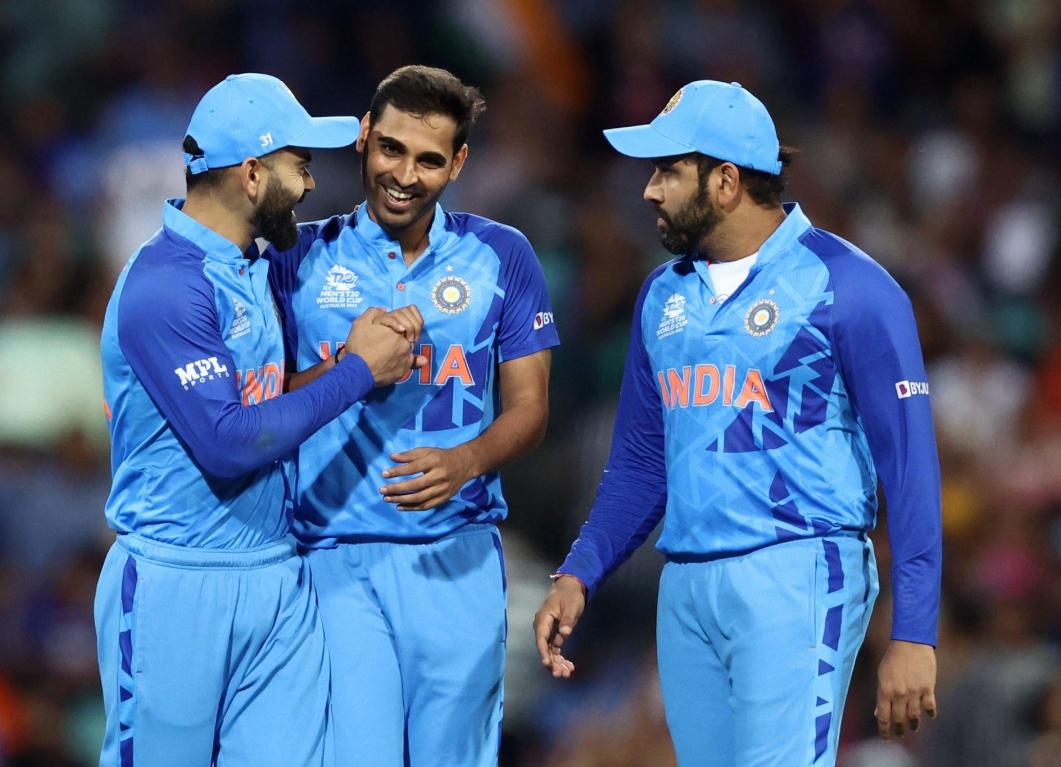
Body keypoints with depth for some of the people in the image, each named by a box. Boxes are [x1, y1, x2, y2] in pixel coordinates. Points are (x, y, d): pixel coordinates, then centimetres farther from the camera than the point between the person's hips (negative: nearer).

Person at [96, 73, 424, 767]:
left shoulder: (255, 268, 12)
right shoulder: (166, 286, -17)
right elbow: (229, 446, -23)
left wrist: (371, 344, 5)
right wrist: (358, 372, -15)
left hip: (279, 578, 8)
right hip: (179, 587, -8)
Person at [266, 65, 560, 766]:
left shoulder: (500, 257, 7)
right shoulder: (303, 257, 5)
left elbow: (527, 408, 6)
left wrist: (465, 461, -15)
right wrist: (349, 368, -15)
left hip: (457, 555, 1)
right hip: (336, 556, -1)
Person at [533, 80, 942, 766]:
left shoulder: (847, 289, -5)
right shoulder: (664, 296, 15)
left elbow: (910, 466, -8)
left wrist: (914, 634, -15)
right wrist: (578, 576, 7)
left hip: (796, 580, -7)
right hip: (686, 586, 7)